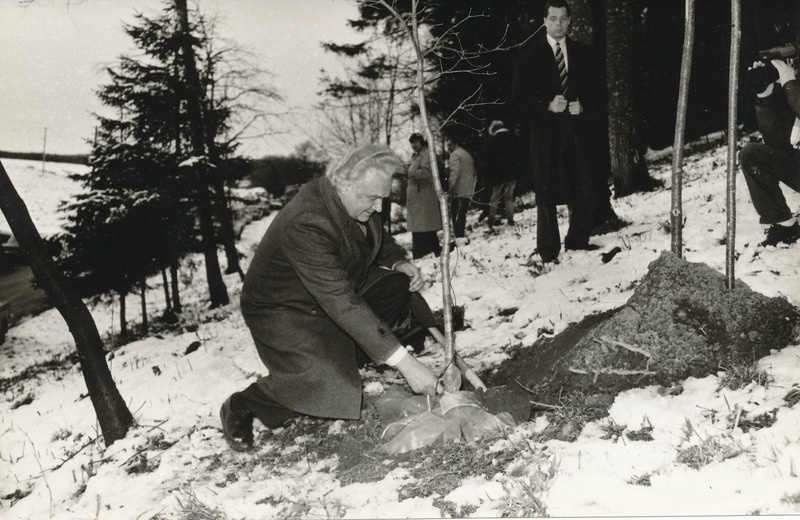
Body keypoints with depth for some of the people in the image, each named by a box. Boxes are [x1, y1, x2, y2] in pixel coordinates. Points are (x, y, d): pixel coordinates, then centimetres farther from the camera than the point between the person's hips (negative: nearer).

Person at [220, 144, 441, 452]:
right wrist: (403, 361, -40)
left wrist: (399, 262, -8)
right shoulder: (306, 224, -36)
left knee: (402, 287, -5)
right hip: (285, 310, -8)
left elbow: (377, 238, 16)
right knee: (329, 386, -28)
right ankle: (240, 407, -2)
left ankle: (346, 360, 4)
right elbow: (341, 304, -40)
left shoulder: (359, 200, -9)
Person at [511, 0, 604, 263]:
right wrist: (547, 105, -13)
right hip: (545, 132, -3)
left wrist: (583, 107, -6)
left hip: (579, 130, 3)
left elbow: (596, 92, 13)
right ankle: (548, 252, 2)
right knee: (546, 192, -4)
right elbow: (520, 96, 0)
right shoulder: (529, 53, 5)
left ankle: (577, 240, 19)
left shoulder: (583, 53, 14)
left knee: (585, 190, 1)